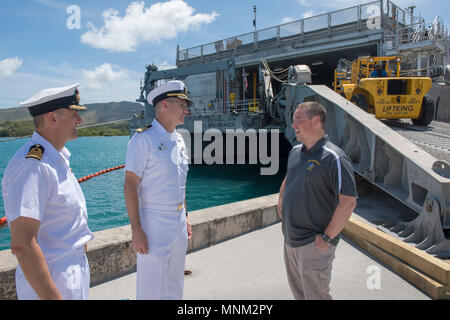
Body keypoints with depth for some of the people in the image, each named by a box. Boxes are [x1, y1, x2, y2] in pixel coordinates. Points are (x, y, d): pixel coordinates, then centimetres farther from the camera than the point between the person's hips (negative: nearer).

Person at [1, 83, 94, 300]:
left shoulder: (57, 158, 7)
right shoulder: (32, 166, -24)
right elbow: (22, 245, -27)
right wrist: (52, 297, -25)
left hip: (74, 269, 9)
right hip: (49, 281, -9)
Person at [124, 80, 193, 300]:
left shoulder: (178, 139, 11)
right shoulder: (143, 139, -13)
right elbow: (130, 186, -17)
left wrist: (185, 217, 17)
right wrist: (136, 230, -20)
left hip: (178, 222, 8)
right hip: (154, 222, -7)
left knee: (175, 286, 18)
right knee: (151, 289, 2)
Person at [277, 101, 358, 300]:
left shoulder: (333, 158, -19)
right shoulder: (295, 151, 5)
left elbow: (348, 202, -22)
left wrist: (327, 238, -20)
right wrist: (280, 204, 14)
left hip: (314, 244, -7)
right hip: (290, 239, 8)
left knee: (315, 295, 7)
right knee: (297, 291, 23)